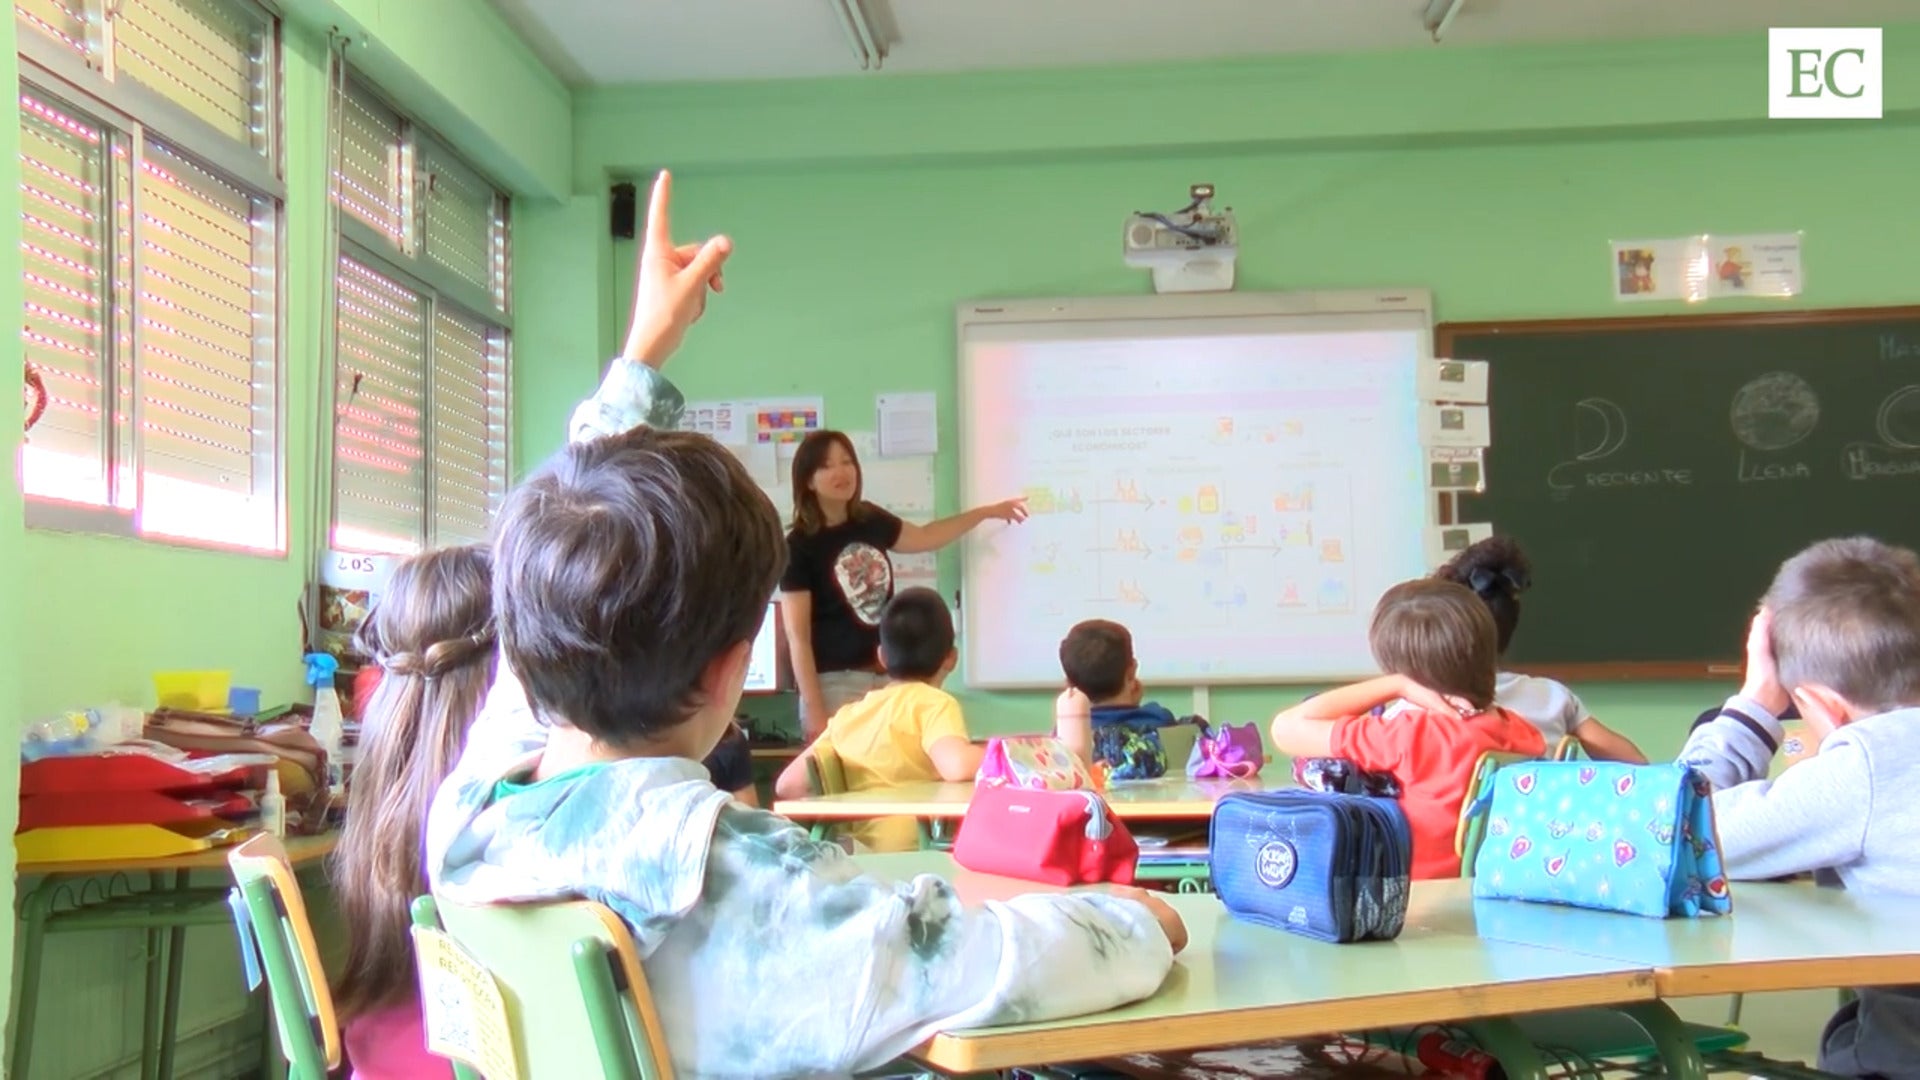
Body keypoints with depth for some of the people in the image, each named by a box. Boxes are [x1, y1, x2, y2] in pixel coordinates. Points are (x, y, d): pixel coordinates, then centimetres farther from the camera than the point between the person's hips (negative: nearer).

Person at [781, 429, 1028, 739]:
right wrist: (814, 712, -15)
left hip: (888, 677, 6)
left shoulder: (869, 519, 9)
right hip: (836, 684, -6)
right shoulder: (799, 546, -9)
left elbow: (923, 537, 29)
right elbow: (798, 636, -11)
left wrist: (987, 512, 32)